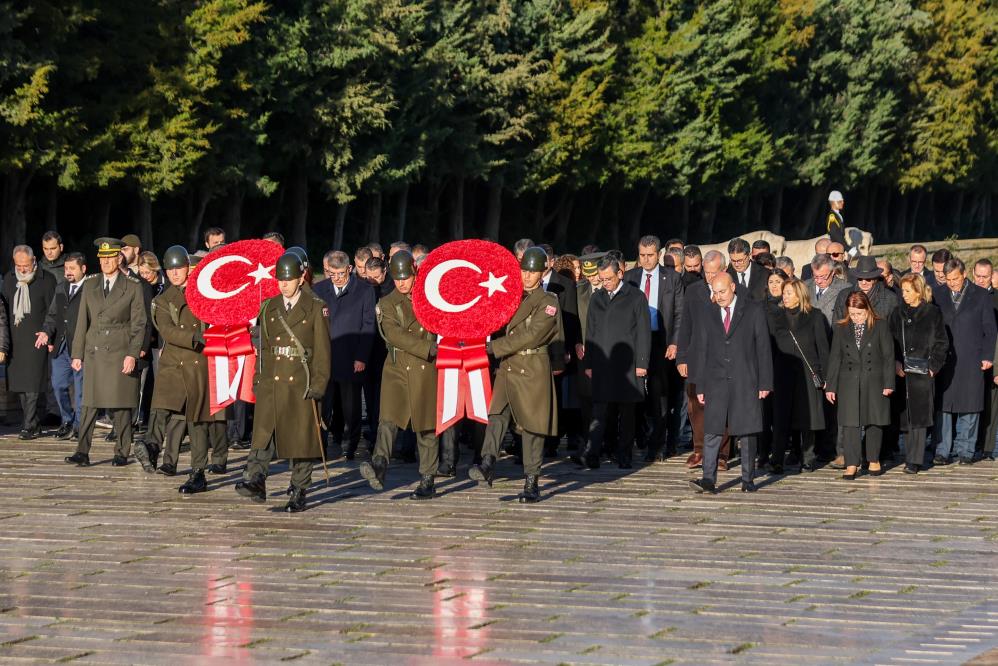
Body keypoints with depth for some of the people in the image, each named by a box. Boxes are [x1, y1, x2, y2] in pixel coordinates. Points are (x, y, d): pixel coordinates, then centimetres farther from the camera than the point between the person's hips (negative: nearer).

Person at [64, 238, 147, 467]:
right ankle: (82, 452, -5)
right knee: (90, 403, -2)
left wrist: (133, 354, -10)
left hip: (121, 353, -3)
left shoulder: (133, 287, 2)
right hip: (94, 352, 3)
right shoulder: (89, 286, 12)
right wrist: (77, 353, 6)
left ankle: (122, 453, 8)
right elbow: (82, 322, 13)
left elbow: (139, 324, -1)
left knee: (121, 405, 0)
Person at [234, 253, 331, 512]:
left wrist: (318, 384, -9)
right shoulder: (268, 308, 13)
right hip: (271, 381, 3)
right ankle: (256, 481, -22)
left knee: (301, 438, 1)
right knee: (263, 431, -11)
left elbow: (322, 350, -2)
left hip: (301, 383, -3)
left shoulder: (316, 308, 1)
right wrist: (258, 380, 10)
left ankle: (299, 493, 8)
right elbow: (262, 347, 16)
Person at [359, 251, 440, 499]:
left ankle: (427, 481, 11)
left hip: (425, 370, 1)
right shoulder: (387, 304, 4)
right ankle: (379, 466, -34)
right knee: (388, 418, -20)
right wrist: (428, 348, -19)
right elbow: (395, 335, -12)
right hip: (397, 369, -1)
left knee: (426, 426, 5)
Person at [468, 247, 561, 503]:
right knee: (497, 414, -16)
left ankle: (531, 483, 7)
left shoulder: (548, 302, -4)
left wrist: (494, 347, -16)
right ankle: (487, 465, -31)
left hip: (533, 369, -4)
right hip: (506, 367, 4)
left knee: (532, 425, 1)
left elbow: (532, 335, -14)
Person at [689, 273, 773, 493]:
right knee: (712, 431, -6)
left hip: (745, 380, -2)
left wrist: (765, 383, -4)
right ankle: (709, 479, -9)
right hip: (716, 381, 2)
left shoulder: (754, 310, 1)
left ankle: (748, 479, 11)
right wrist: (700, 386, 6)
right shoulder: (707, 312, 9)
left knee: (747, 431, 3)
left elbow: (763, 347, 1)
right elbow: (702, 350, 10)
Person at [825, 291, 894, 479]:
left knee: (874, 422, 6)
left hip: (874, 383, -1)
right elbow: (834, 358, 7)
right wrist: (830, 386, 3)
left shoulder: (880, 327, 0)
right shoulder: (841, 328, 6)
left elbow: (888, 356, -1)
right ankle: (852, 464, -4)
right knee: (850, 423, -5)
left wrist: (889, 383, -6)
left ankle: (874, 460, 21)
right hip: (849, 383, 1)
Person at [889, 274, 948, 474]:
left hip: (923, 372, -3)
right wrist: (896, 363, -5)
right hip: (902, 372, 4)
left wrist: (933, 367, -7)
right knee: (905, 416, 4)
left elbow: (942, 343, 1)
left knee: (919, 415, -7)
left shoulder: (933, 313, 1)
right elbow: (891, 342, 9)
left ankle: (914, 460, -7)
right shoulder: (898, 314, 10)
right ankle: (910, 456, 13)